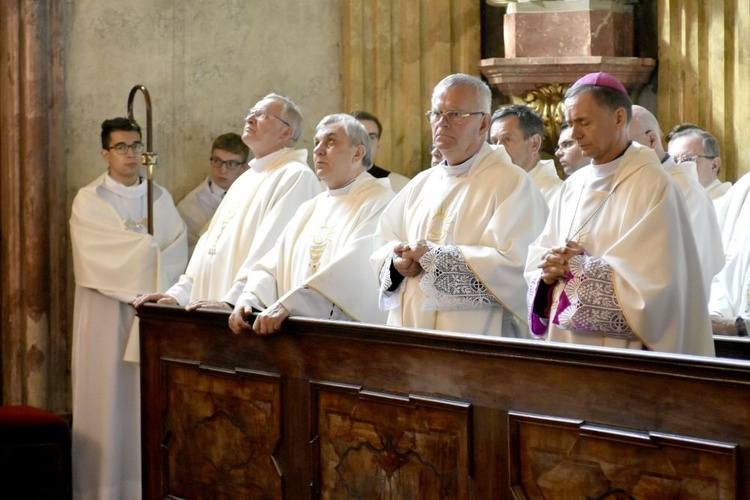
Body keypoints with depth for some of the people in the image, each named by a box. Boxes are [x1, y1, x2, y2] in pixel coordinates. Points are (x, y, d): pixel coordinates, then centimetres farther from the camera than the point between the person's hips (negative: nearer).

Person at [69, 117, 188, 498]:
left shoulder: (160, 198, 12)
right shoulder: (88, 200, 1)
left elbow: (178, 251, 1)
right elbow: (99, 254, -12)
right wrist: (150, 245, -9)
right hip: (105, 312, -3)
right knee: (108, 397, -3)